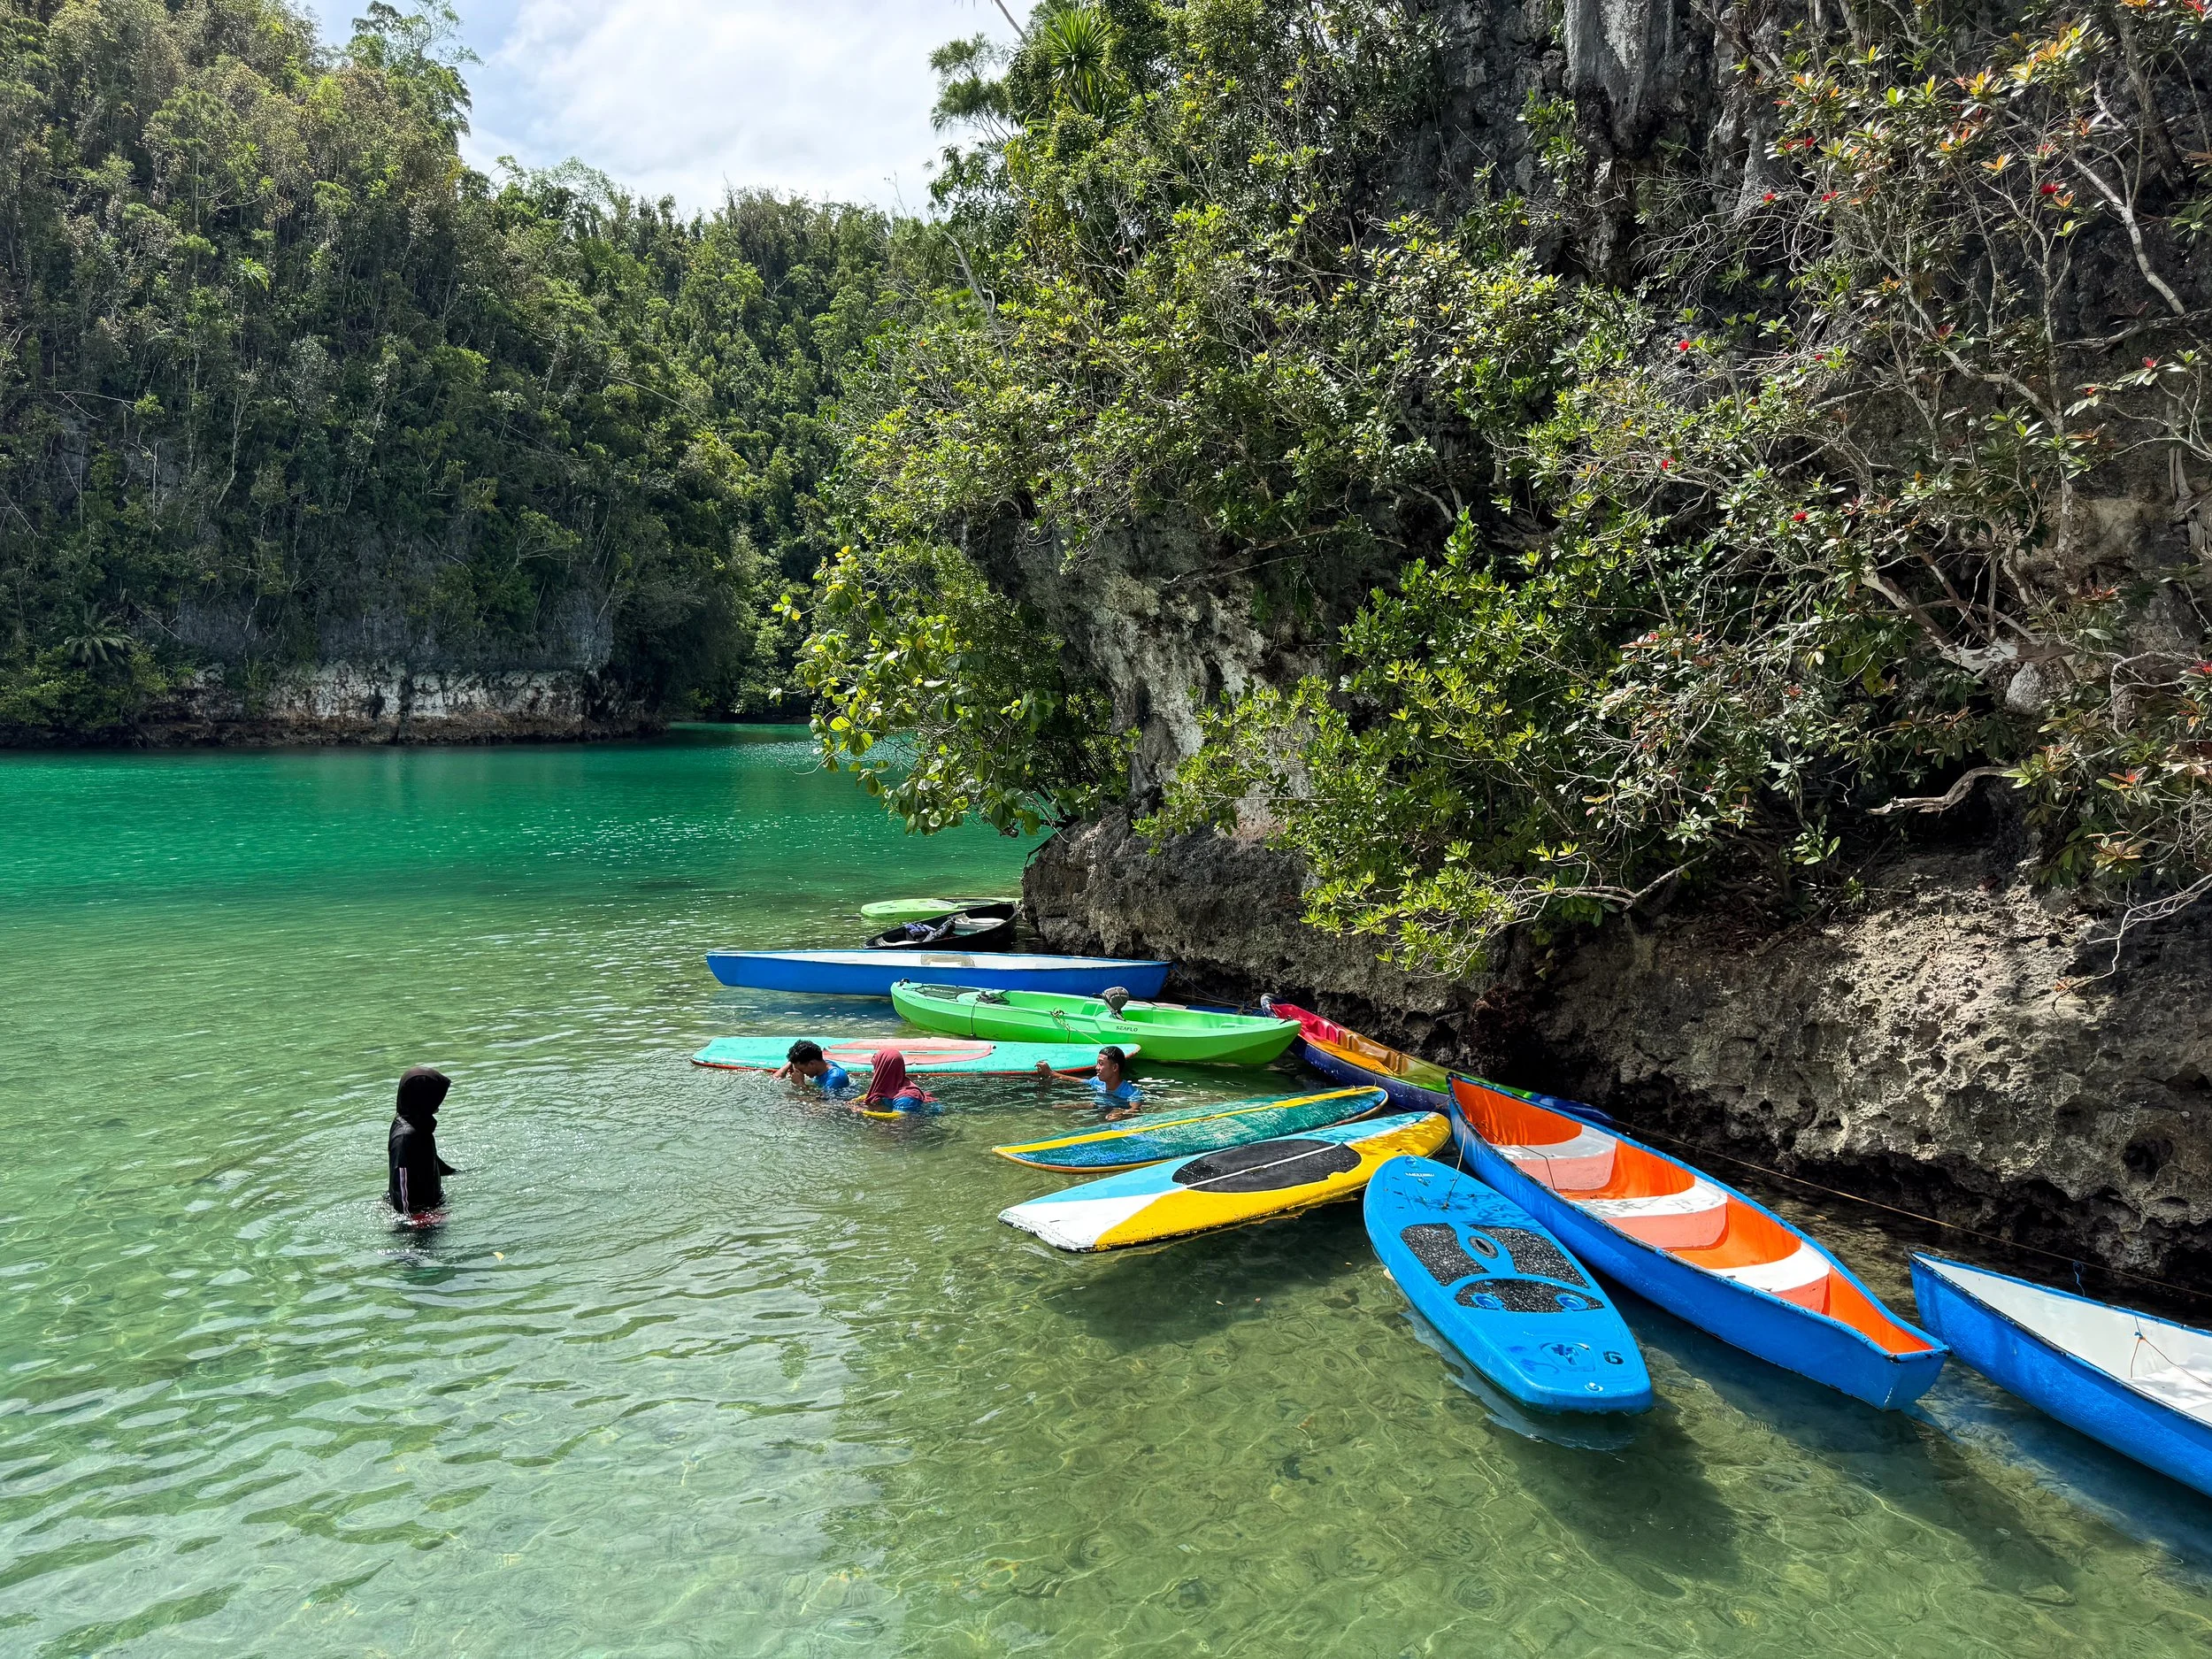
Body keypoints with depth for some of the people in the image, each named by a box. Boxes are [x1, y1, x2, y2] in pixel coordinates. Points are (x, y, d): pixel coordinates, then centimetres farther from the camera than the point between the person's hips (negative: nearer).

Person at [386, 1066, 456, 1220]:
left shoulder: (419, 1125, 2)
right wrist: (407, 1218, -25)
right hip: (418, 1212, -10)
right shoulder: (405, 1135, -29)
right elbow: (400, 1180, -28)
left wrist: (452, 1171, 35)